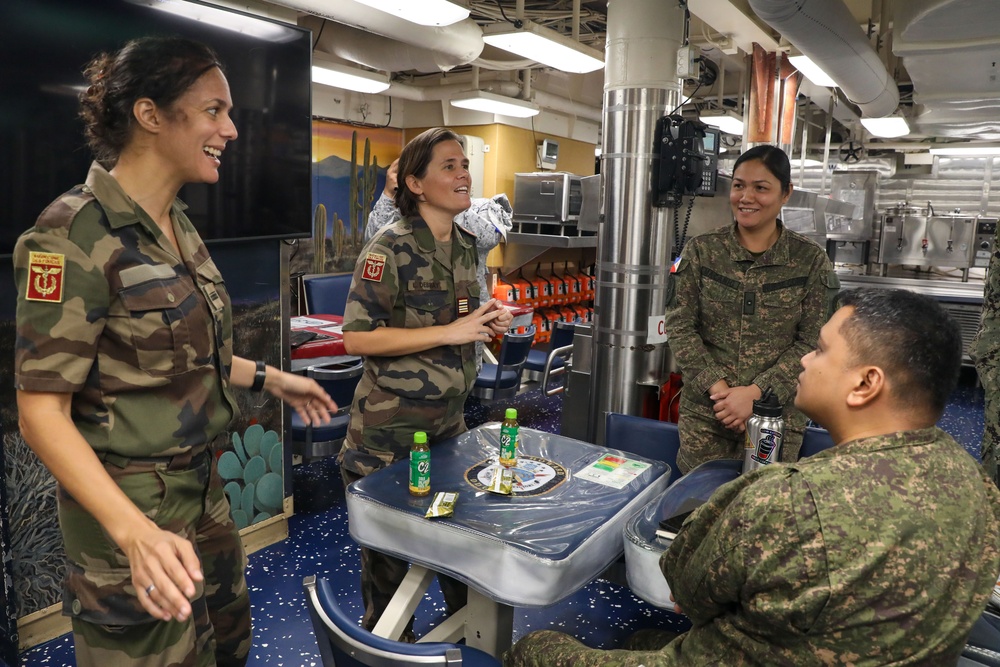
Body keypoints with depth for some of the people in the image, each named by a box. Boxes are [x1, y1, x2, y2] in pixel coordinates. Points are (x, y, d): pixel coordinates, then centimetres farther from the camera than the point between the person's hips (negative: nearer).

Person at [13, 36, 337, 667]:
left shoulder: (177, 224, 4)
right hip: (129, 506, -8)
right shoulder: (76, 234, -20)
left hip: (202, 490, 8)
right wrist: (136, 532, -33)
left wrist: (269, 377, 17)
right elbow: (42, 410, -22)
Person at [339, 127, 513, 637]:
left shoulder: (465, 244, 6)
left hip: (449, 418, 7)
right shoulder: (390, 248, -17)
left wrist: (489, 320, -2)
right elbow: (357, 338, -22)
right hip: (391, 425, -6)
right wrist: (449, 332, -24)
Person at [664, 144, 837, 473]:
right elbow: (680, 326, -3)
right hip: (704, 412, 1)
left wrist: (756, 392, -16)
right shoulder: (701, 250, 0)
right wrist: (717, 386, -14)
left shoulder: (811, 260, -2)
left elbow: (810, 343, -5)